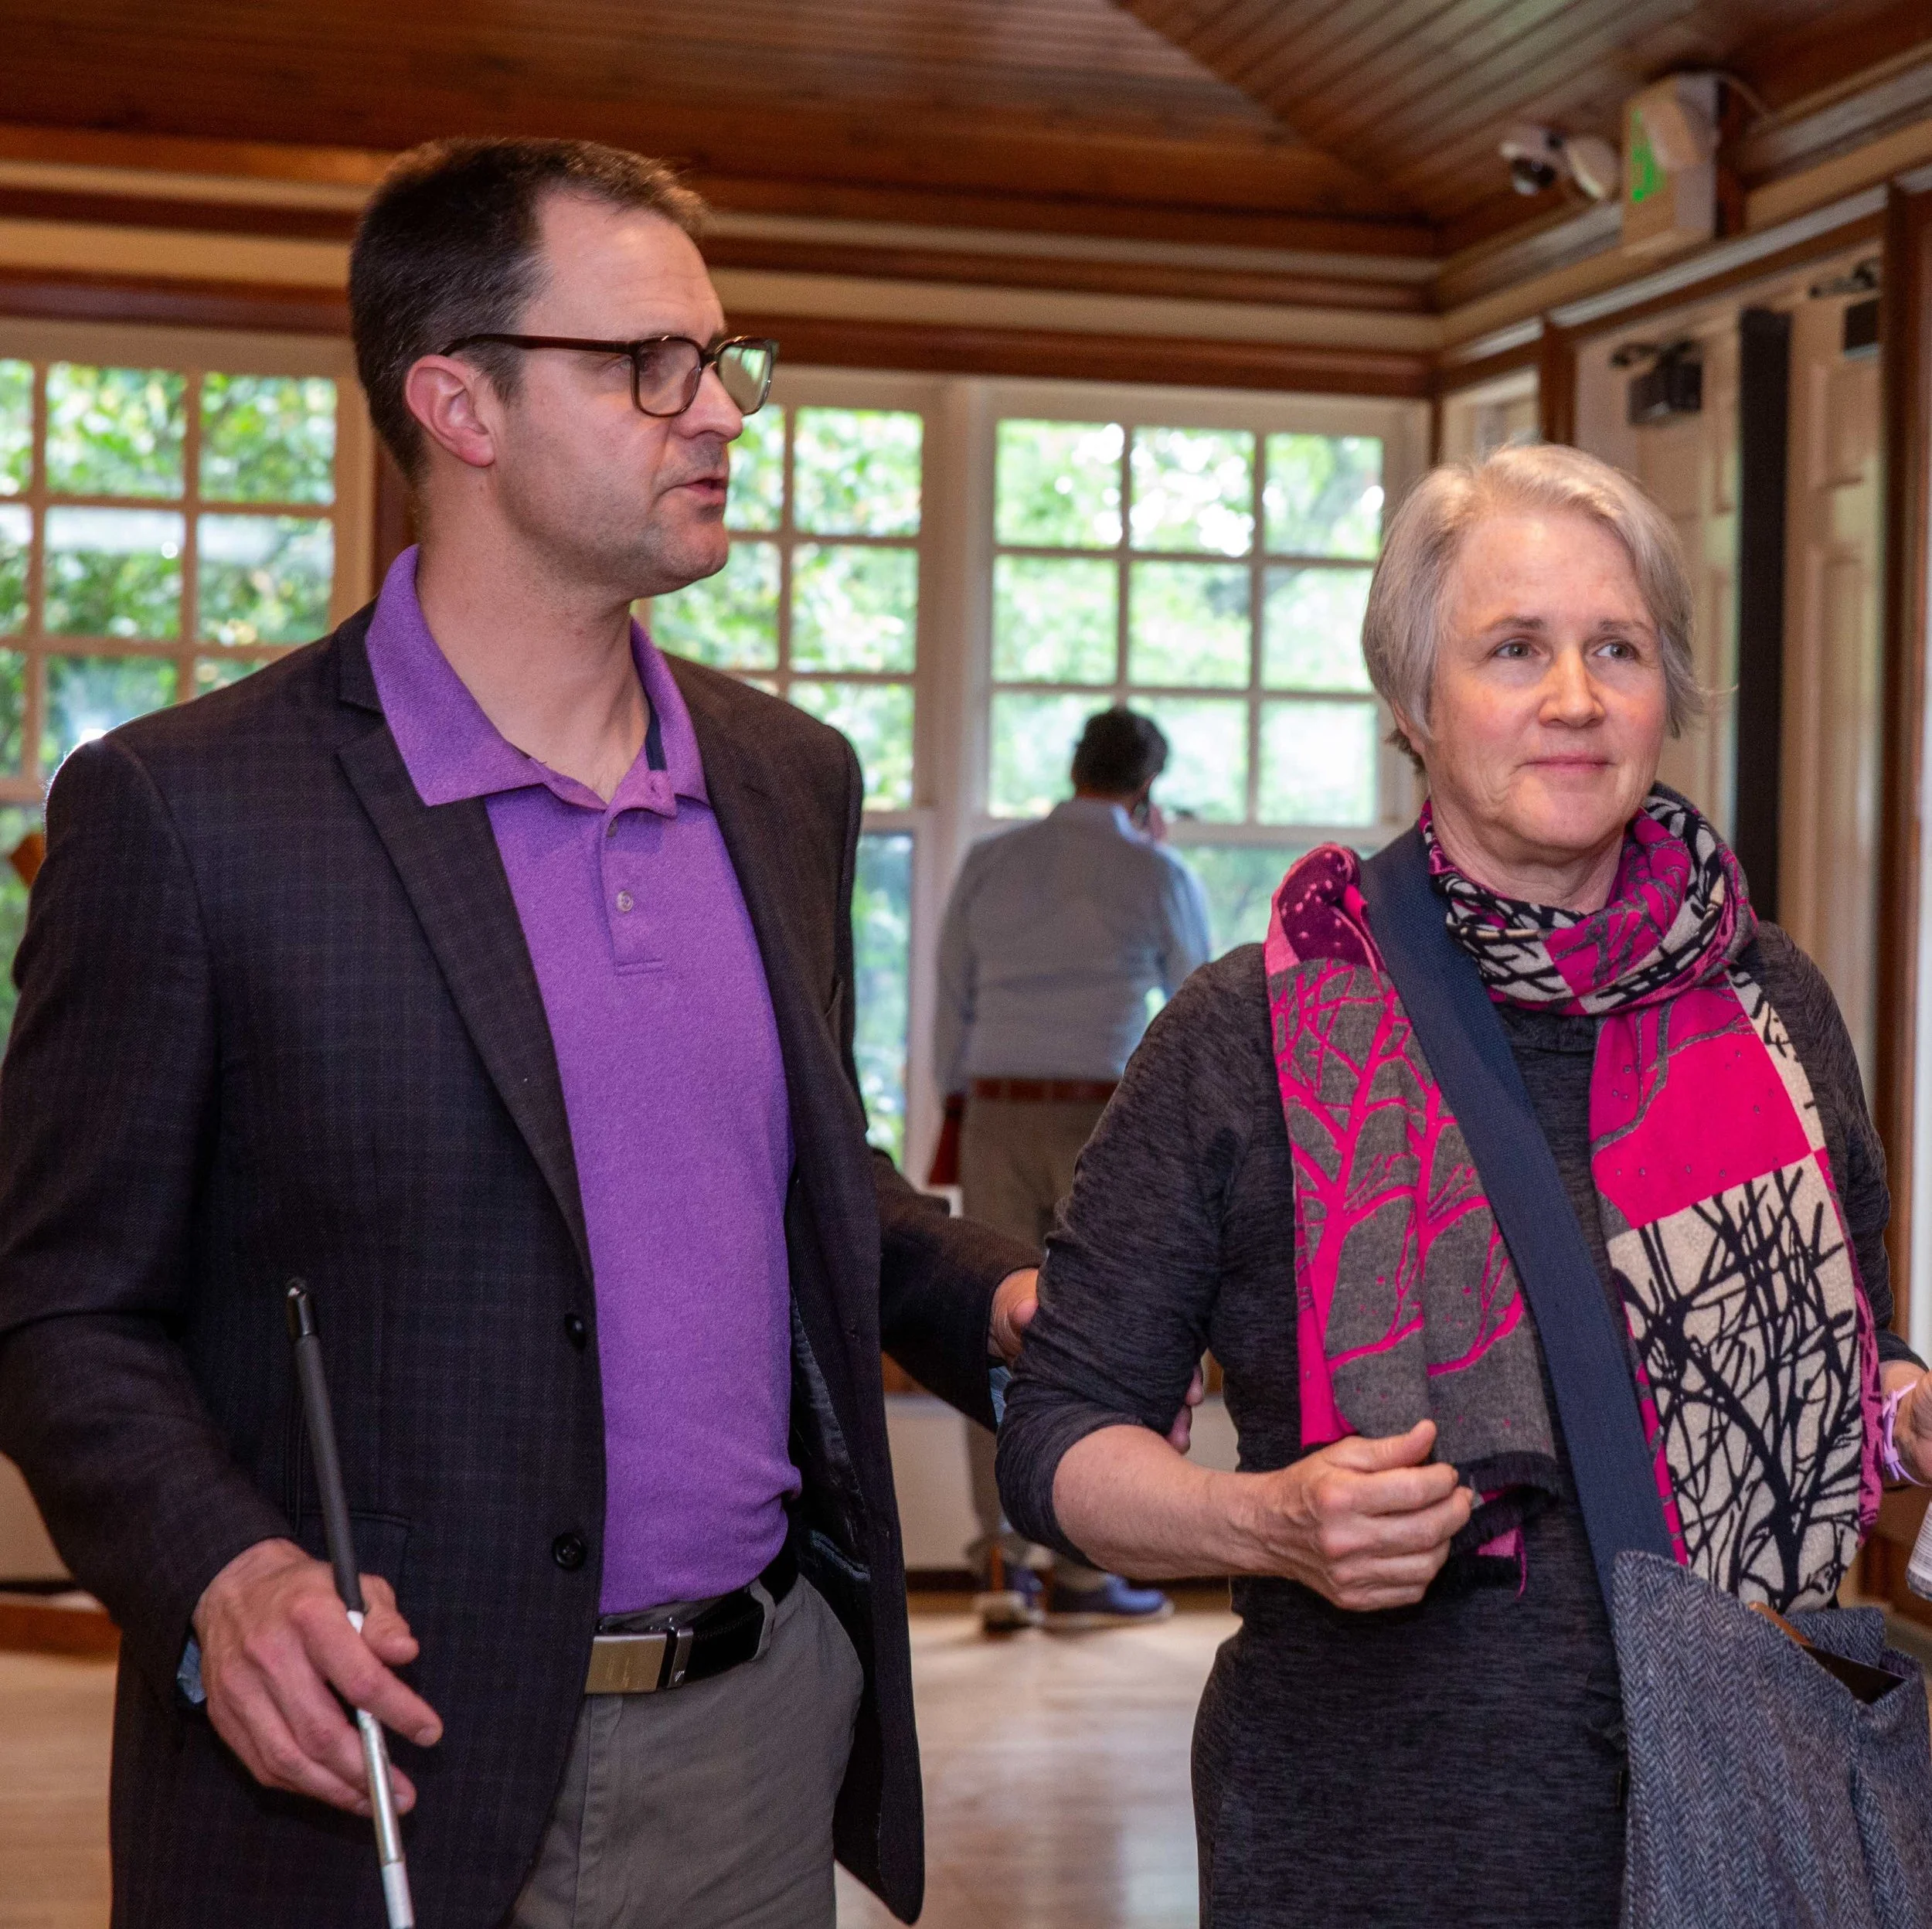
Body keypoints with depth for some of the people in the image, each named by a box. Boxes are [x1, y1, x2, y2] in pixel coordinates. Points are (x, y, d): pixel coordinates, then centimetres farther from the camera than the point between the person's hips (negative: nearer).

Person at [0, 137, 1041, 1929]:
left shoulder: (791, 780, 8)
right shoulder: (182, 808, -10)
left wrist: (997, 1303, 2)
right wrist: (216, 1574, -23)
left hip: (765, 1729, 5)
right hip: (388, 1774, -5)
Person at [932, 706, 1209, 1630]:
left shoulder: (988, 861, 8)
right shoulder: (1160, 877, 0)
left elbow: (952, 1005, 9)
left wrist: (957, 1119, 16)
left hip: (997, 1112, 3)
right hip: (1108, 1117, -3)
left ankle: (1002, 1561, -1)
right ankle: (1082, 1573, 2)